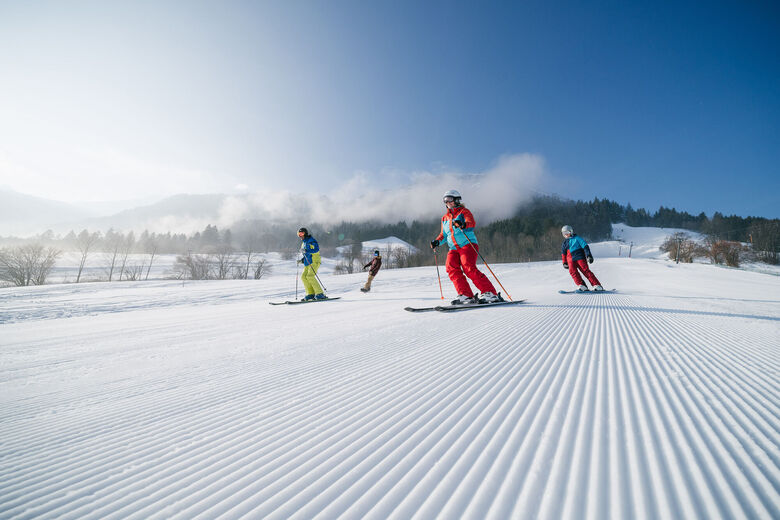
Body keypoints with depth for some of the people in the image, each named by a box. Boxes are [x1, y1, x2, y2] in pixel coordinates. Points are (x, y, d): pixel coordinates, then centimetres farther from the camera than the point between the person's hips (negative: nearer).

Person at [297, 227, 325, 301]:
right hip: (307, 263, 9)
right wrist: (301, 259, 13)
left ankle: (319, 294, -18)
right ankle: (310, 294, 0)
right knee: (303, 276, -3)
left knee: (310, 276, -21)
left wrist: (306, 251, -27)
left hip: (314, 261, -9)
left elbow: (316, 249, -20)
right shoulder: (303, 243, 22)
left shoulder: (311, 241, -6)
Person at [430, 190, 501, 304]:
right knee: (451, 268, -20)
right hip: (453, 249, 6)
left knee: (468, 268, -25)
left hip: (468, 244, -5)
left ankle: (490, 293, -22)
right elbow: (443, 234, 30)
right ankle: (466, 295, -21)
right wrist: (437, 241, 9)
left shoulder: (464, 212, 6)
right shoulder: (445, 218, 24)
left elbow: (472, 223, -13)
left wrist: (463, 225, -35)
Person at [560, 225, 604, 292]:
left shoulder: (577, 238, 3)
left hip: (579, 257, -4)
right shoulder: (565, 242, 17)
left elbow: (585, 246, -4)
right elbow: (563, 253, 25)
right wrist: (564, 262, 22)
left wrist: (589, 255, -15)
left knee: (586, 270, -12)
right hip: (571, 260, 4)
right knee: (572, 271, -20)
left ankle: (597, 285, -8)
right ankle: (581, 286, -23)